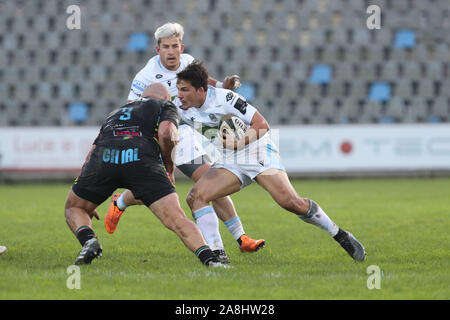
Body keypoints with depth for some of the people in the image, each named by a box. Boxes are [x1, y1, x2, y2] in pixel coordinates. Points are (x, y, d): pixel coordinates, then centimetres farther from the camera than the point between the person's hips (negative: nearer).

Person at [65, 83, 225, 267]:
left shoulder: (115, 114, 42)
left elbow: (92, 153, 37)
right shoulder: (166, 106, 28)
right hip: (141, 159, -3)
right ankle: (210, 260, -20)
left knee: (73, 209, 25)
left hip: (103, 157, 3)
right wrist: (169, 166, 20)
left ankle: (88, 240, -2)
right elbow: (165, 133, 4)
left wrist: (88, 204, 42)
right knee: (177, 220, -3)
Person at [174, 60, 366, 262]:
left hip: (258, 152, -6)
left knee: (290, 201, -21)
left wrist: (237, 143, -28)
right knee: (195, 197, -17)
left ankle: (340, 235, -5)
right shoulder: (183, 111, -3)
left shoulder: (224, 98, -19)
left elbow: (262, 125, -18)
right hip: (229, 162, 6)